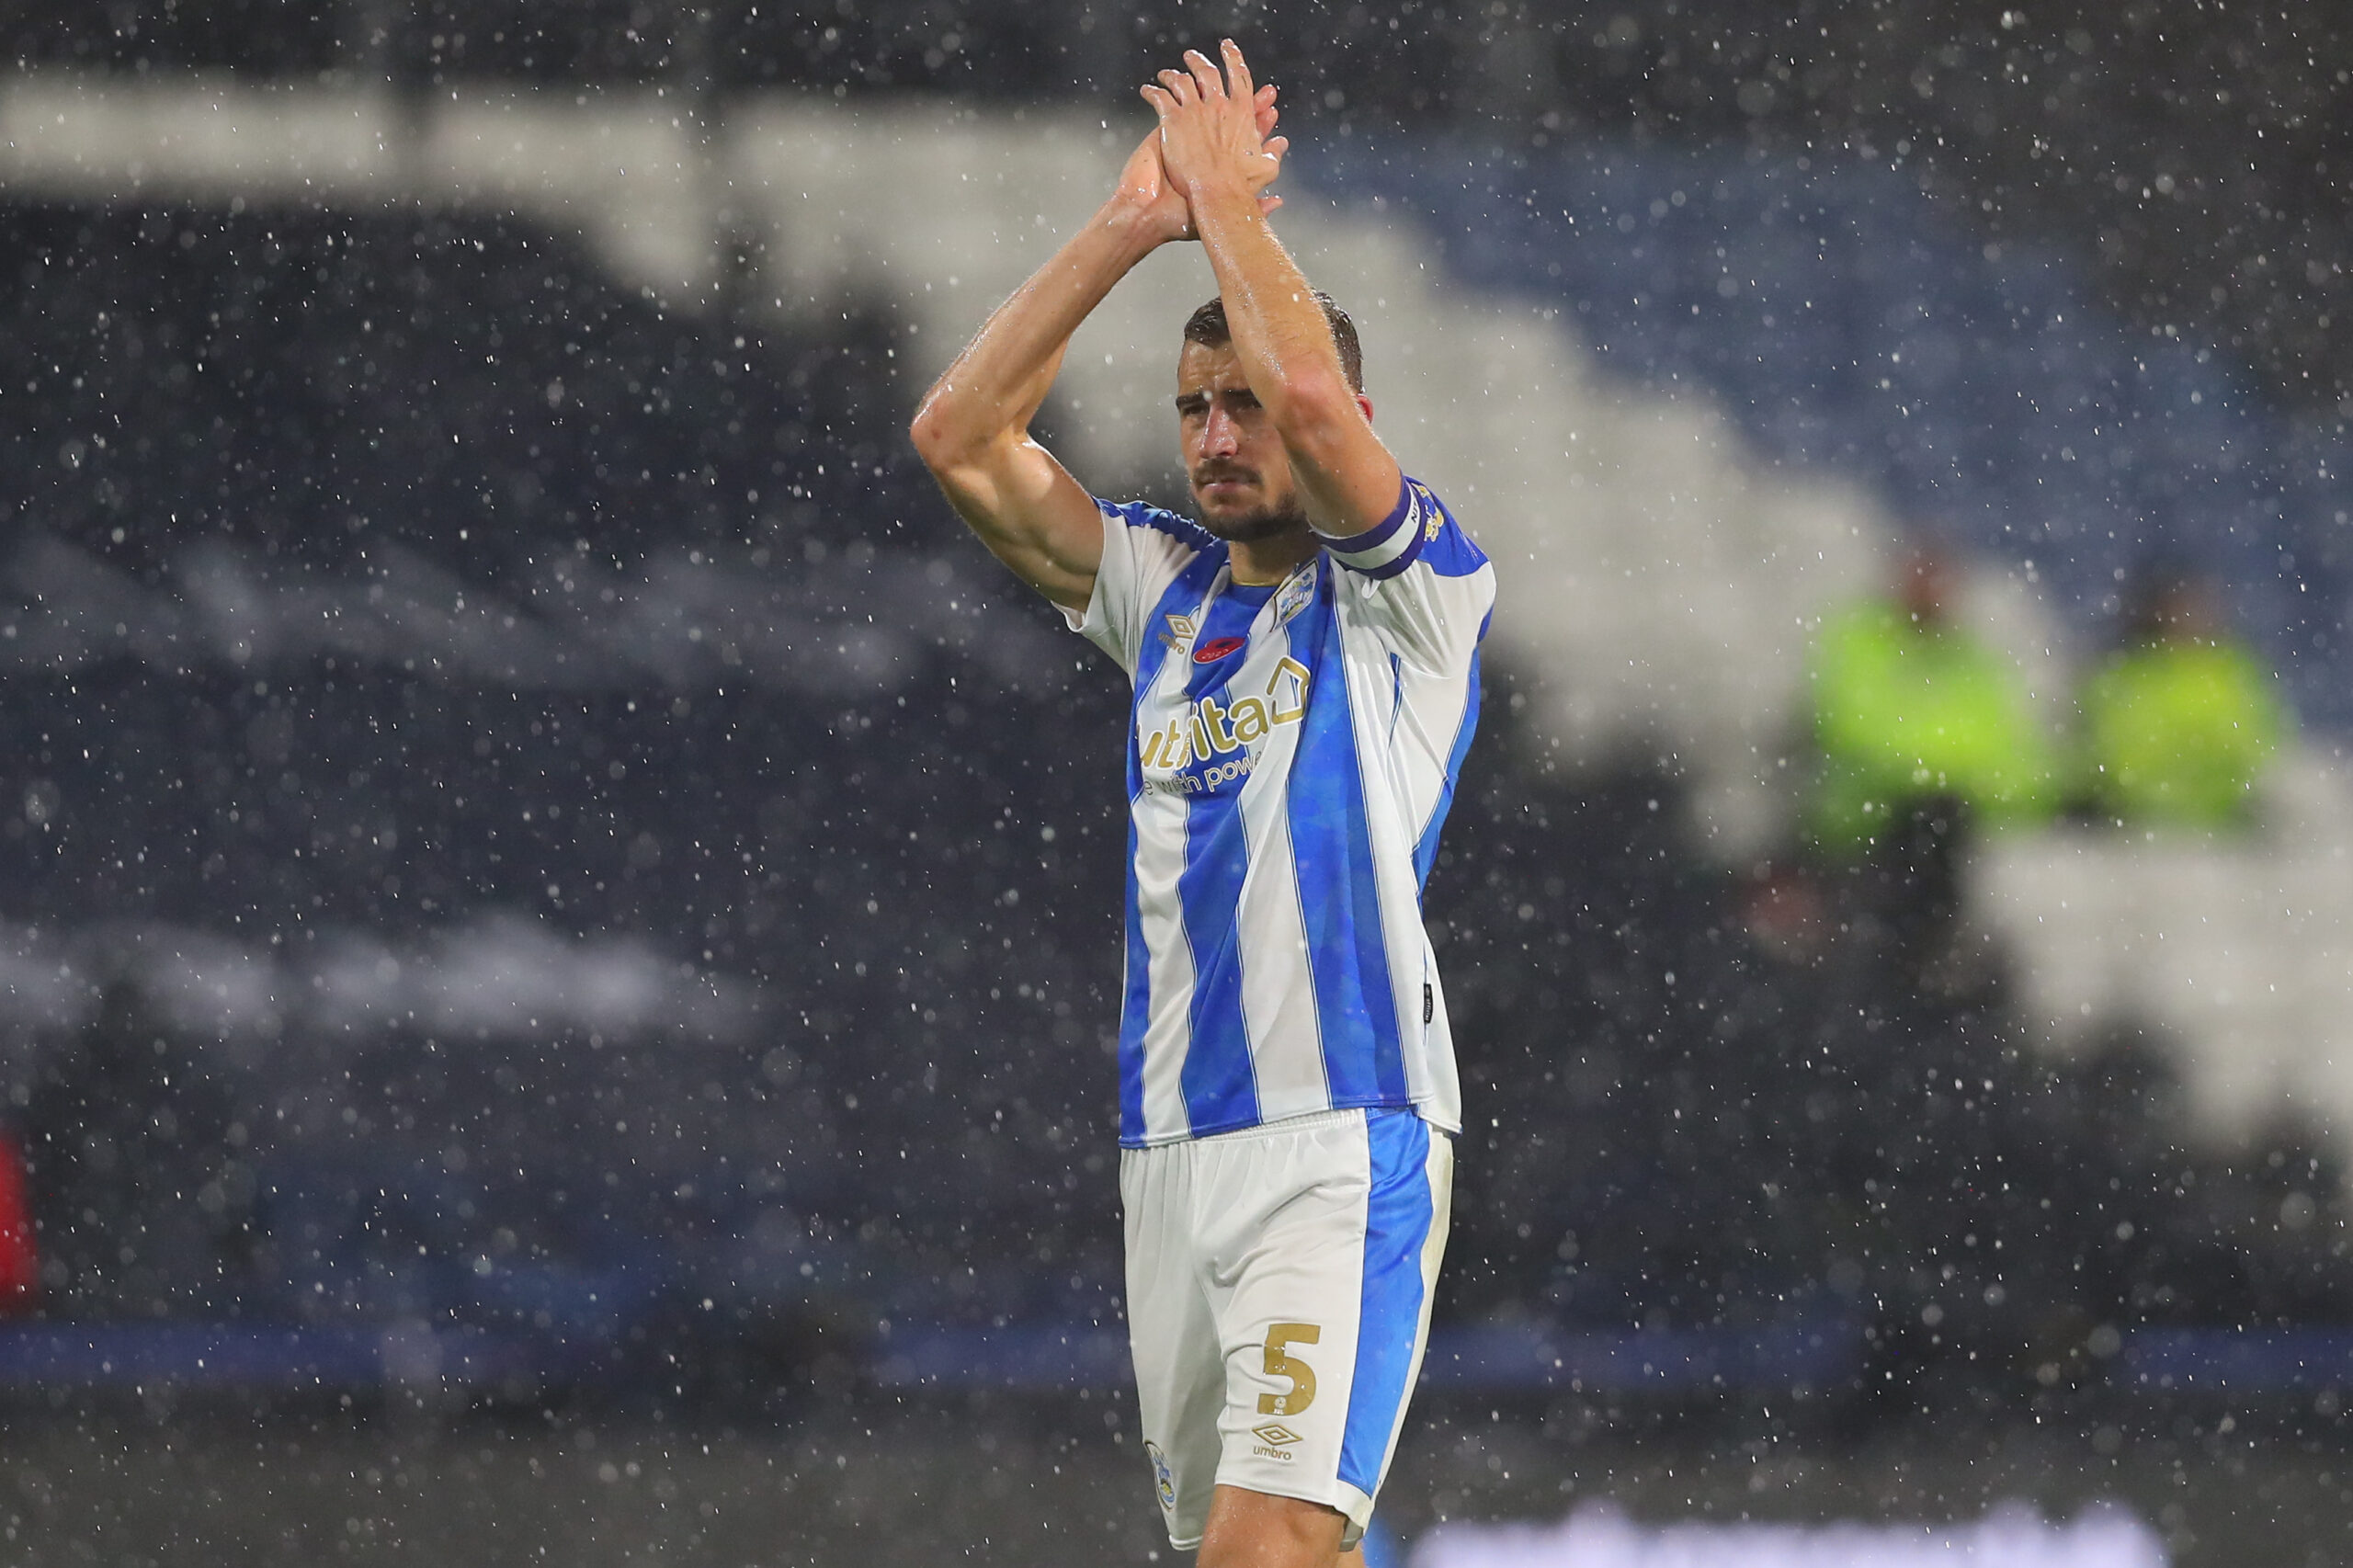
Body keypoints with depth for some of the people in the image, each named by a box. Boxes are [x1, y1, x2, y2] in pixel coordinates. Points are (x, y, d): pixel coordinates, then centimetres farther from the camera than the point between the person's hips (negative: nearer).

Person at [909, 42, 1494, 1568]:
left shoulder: (1413, 592, -1)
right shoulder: (1167, 588, 17)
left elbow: (1314, 397, -19)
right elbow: (961, 437, 9)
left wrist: (1231, 198, -6)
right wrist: (1132, 224, 3)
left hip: (1349, 1140, -7)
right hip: (1170, 1143, 7)